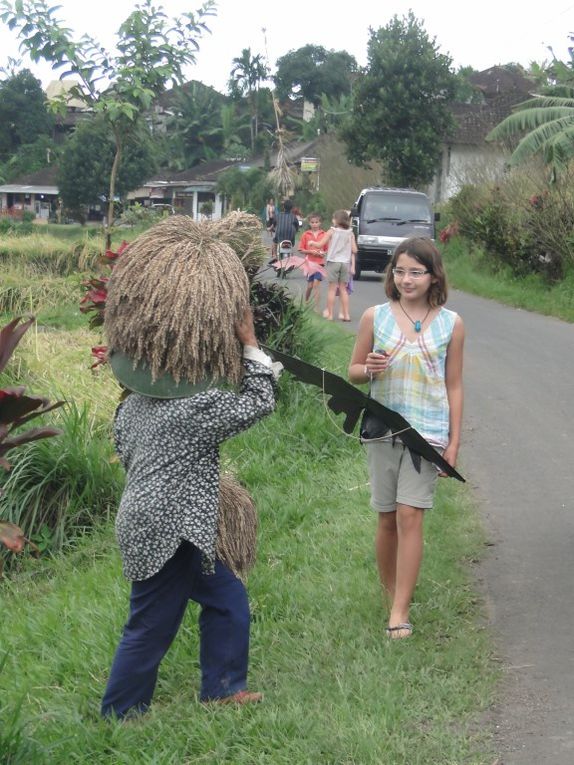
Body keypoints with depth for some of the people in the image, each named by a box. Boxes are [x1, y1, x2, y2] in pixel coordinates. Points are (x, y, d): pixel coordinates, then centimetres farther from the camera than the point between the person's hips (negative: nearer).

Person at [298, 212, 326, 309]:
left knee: (316, 284, -9)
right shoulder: (306, 235, 2)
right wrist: (310, 251, -12)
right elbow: (301, 250, 2)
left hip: (320, 262, -1)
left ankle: (316, 308, -9)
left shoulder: (324, 235, 0)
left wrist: (323, 253, -12)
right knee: (310, 285, 9)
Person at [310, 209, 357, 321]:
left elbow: (320, 244, -4)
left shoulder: (332, 231, -5)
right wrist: (353, 266, 10)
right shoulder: (350, 233, 3)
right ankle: (346, 314, 7)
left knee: (332, 289, 3)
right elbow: (354, 250, 0)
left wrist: (312, 243, 14)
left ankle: (330, 314, 3)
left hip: (333, 261, -3)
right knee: (343, 289, 10)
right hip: (346, 263, 3)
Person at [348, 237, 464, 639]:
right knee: (388, 517, 7)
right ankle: (391, 593, 26)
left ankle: (400, 613, -6)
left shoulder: (451, 324, 1)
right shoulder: (375, 317, 2)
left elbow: (454, 387, 6)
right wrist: (369, 369, -14)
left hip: (428, 432, -1)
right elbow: (353, 370, 10)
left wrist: (454, 442, 3)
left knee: (410, 515, -9)